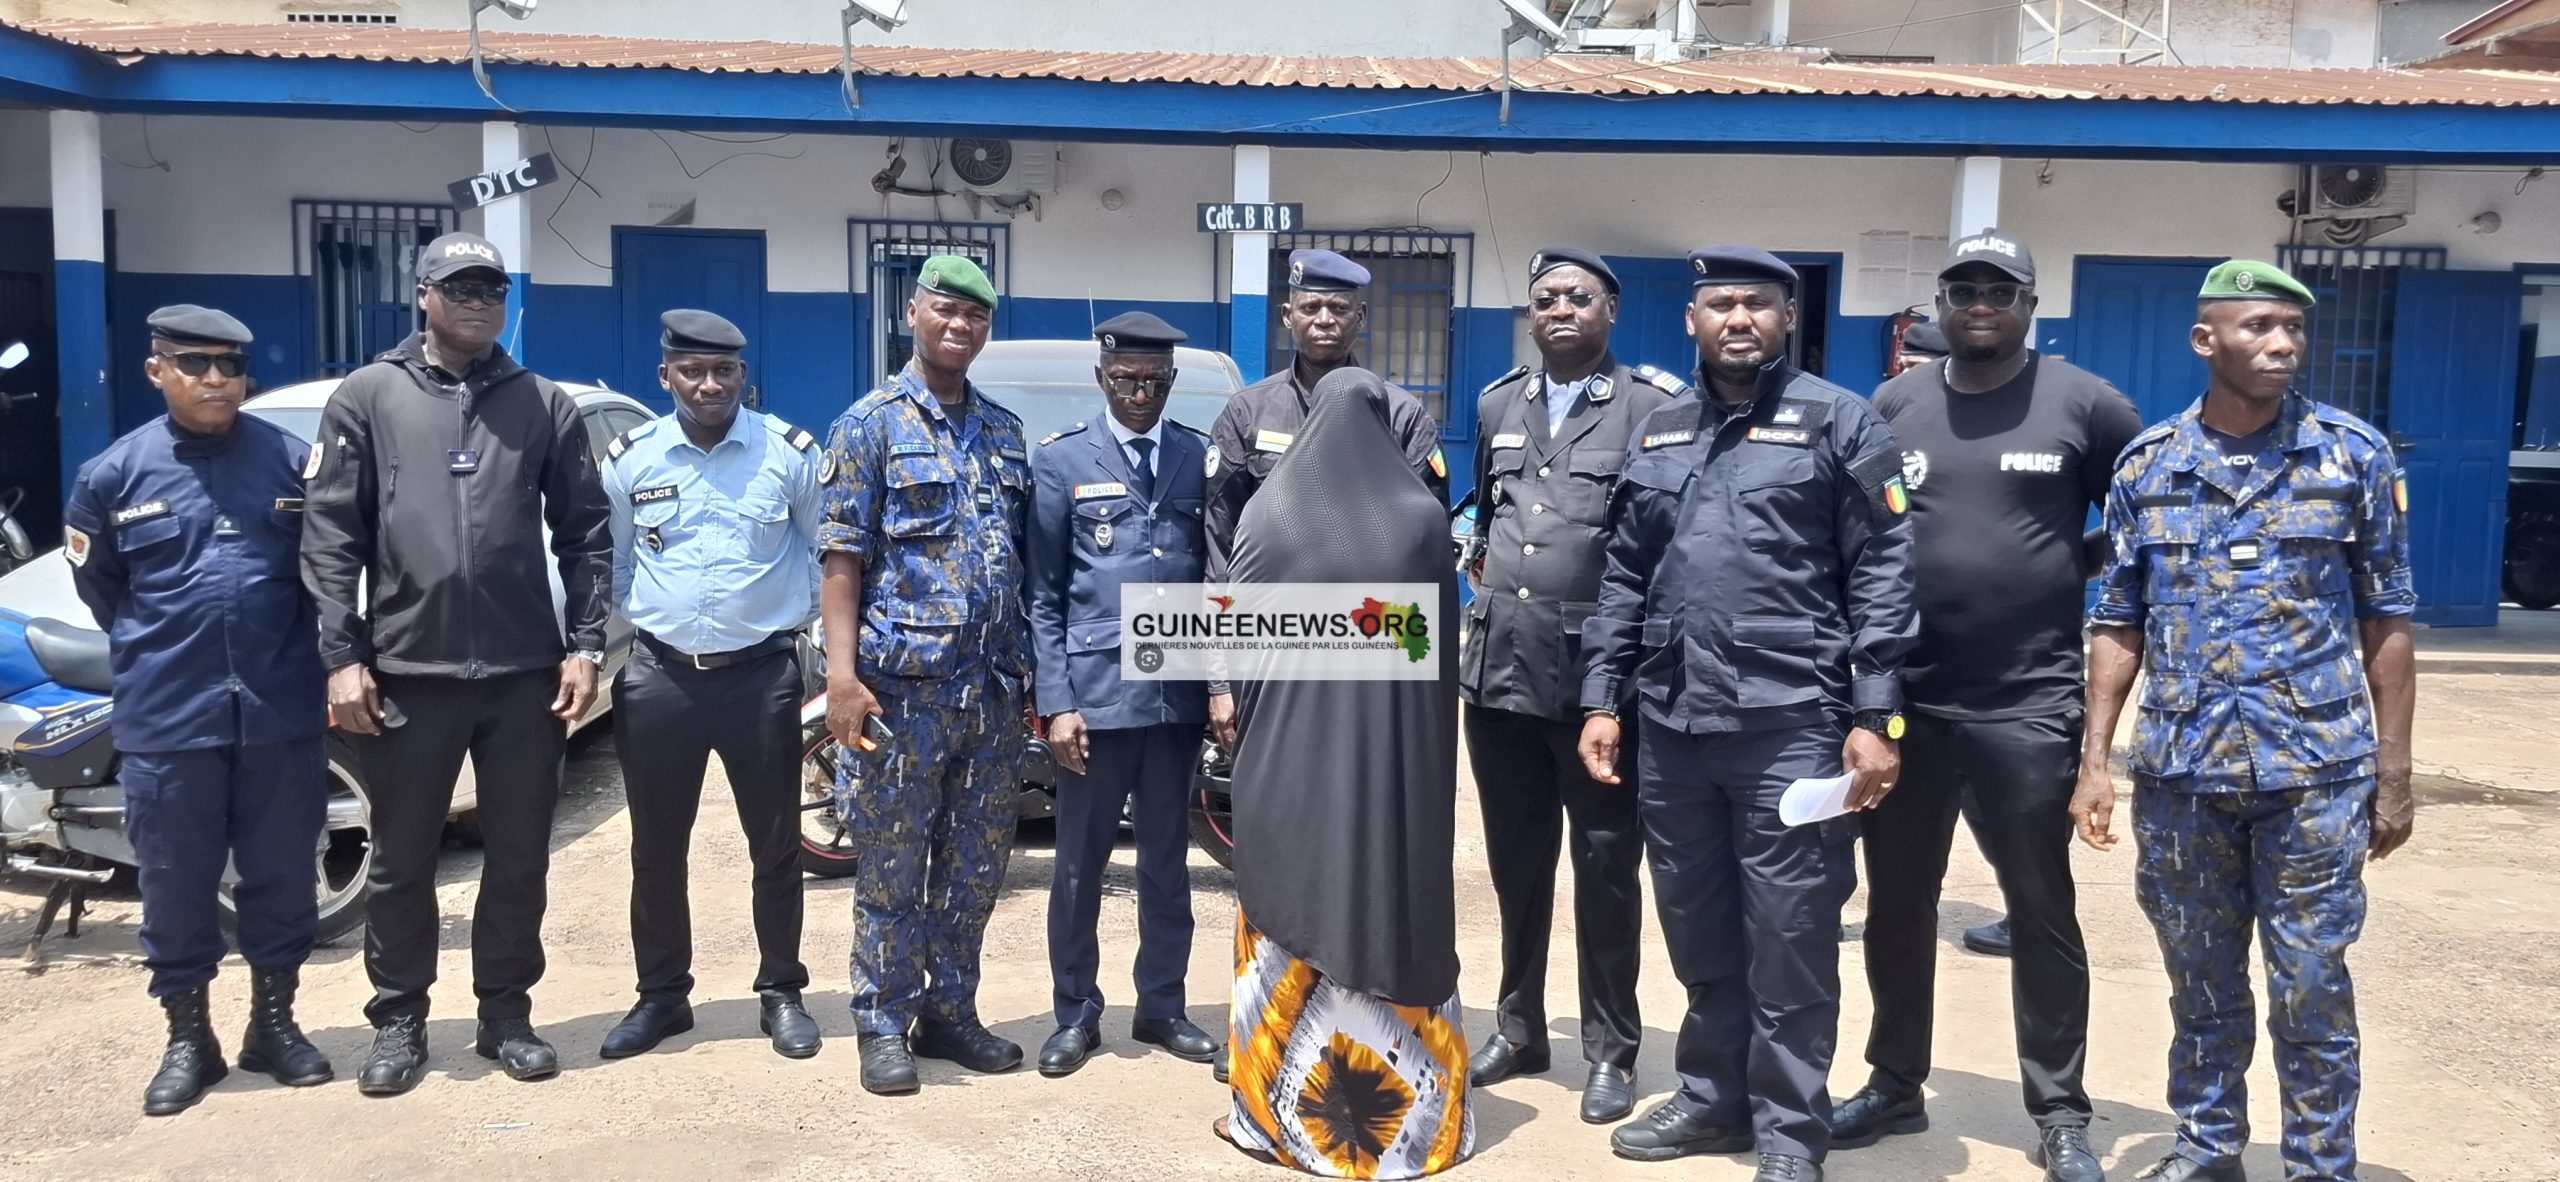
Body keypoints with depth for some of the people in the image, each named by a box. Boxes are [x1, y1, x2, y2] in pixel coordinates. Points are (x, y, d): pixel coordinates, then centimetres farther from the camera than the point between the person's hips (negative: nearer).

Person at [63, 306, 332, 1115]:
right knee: (176, 882, 7)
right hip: (167, 719, 0)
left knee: (281, 873, 10)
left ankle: (273, 1022, 25)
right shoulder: (113, 473, 1)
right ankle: (188, 1039, 21)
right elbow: (98, 585, 13)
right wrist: (156, 655, 15)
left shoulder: (294, 461, 1)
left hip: (282, 712, 1)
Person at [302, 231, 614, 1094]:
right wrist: (343, 657, -7)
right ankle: (399, 1021, 24)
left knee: (519, 859, 9)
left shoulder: (545, 404, 7)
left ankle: (507, 1014, 23)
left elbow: (585, 532, 6)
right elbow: (330, 536, 0)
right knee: (403, 862, 10)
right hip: (406, 674, -1)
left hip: (526, 673, 1)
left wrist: (586, 644, -2)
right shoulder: (368, 398, 4)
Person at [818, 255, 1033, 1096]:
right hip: (903, 681, -5)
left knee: (976, 866, 11)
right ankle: (883, 1027, 15)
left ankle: (949, 1012, 24)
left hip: (994, 685, 5)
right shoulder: (872, 425, 0)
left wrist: (1031, 667, 10)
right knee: (892, 867, 3)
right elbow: (843, 554, -6)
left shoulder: (1004, 431, 15)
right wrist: (841, 673, -15)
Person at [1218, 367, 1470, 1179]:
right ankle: (1407, 1111, 17)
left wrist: (1246, 729, 16)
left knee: (1294, 919, 9)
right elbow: (1445, 643, 3)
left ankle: (1288, 1110, 15)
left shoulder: (1269, 511, -3)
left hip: (1290, 751, -1)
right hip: (1400, 754, 1)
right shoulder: (1422, 516, -2)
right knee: (1395, 912, 10)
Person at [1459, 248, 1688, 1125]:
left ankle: (1611, 1051, 18)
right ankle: (1518, 1029, 29)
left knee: (1605, 870, 5)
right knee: (1515, 863, 15)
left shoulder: (1656, 405, -5)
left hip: (1599, 677, -5)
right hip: (1500, 672, 5)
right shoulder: (1497, 406, 13)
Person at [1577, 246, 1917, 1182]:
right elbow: (1624, 578, 16)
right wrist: (1602, 699, 9)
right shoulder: (1657, 435, 15)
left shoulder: (1840, 422, 0)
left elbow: (1882, 576, -4)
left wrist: (1874, 717, -11)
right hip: (1671, 723, 5)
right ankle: (1713, 1096, 30)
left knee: (1789, 938, 2)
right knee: (1697, 930, 14)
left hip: (1790, 724, -5)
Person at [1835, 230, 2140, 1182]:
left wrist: (2103, 625, 4)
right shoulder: (1892, 407, 6)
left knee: (2042, 914, 7)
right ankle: (1894, 1087, 28)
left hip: (2028, 709, -3)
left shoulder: (2084, 405, -1)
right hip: (1902, 703, 3)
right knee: (1896, 906, 12)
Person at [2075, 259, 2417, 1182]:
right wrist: (2095, 759, 1)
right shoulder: (2146, 465, 3)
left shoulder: (2355, 454, 0)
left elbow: (2386, 622, 2)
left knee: (2311, 987, 5)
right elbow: (2118, 624, 7)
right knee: (2200, 980, 13)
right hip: (2180, 770, 2)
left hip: (2317, 770, -2)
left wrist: (2395, 775, -1)